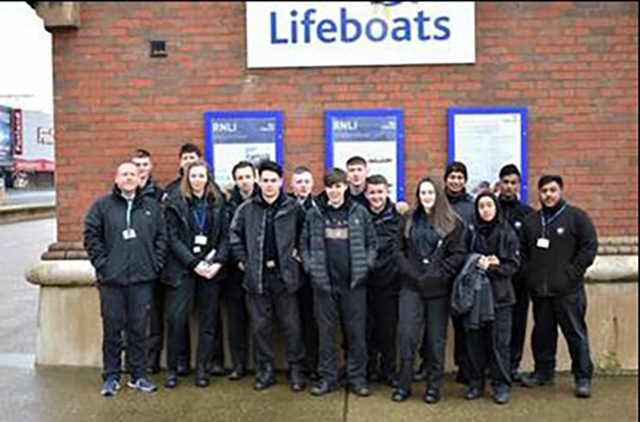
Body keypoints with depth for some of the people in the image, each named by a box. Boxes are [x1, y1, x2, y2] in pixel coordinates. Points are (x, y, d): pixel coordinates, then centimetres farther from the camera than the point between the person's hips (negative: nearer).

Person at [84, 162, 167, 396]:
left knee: (138, 328, 8)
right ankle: (111, 377, 17)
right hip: (111, 279, -2)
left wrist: (155, 264, 2)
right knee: (112, 329, 4)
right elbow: (91, 236, 1)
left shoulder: (152, 207, 10)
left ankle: (138, 375, 19)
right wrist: (101, 263, -6)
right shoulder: (102, 206, 3)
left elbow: (161, 237, 10)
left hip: (142, 278, 2)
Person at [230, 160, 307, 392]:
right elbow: (235, 235, 8)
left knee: (291, 325, 4)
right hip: (256, 275, 2)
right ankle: (265, 371, 22)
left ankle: (296, 369, 20)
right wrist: (242, 259, 3)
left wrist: (298, 251, -1)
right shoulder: (247, 209, 2)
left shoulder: (293, 208, -1)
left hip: (284, 274, -1)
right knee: (260, 325, 9)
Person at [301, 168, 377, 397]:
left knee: (356, 332, 6)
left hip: (354, 283, 0)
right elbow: (304, 244, 9)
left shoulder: (360, 212, 3)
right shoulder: (314, 214, 4)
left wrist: (365, 266, -5)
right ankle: (327, 377, 20)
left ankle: (357, 377, 18)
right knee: (326, 332, 8)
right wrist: (310, 266, -3)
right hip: (323, 282, 1)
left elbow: (372, 243, 6)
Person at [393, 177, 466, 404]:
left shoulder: (452, 223, 2)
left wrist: (439, 274, -12)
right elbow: (400, 249, 10)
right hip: (411, 285, 2)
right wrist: (408, 269, -4)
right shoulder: (409, 221, 11)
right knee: (406, 332, -6)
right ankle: (403, 384, 6)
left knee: (436, 337, 5)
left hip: (438, 288, -1)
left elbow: (458, 253, -4)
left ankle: (434, 386, 18)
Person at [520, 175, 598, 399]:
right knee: (542, 333, 12)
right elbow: (523, 252, 17)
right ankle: (543, 372, 25)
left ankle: (583, 378, 10)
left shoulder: (576, 216, -1)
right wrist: (529, 274, 5)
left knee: (576, 333, 0)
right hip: (539, 289, 5)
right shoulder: (531, 221, 13)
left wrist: (572, 273, -10)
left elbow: (590, 247, -6)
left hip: (568, 290, -4)